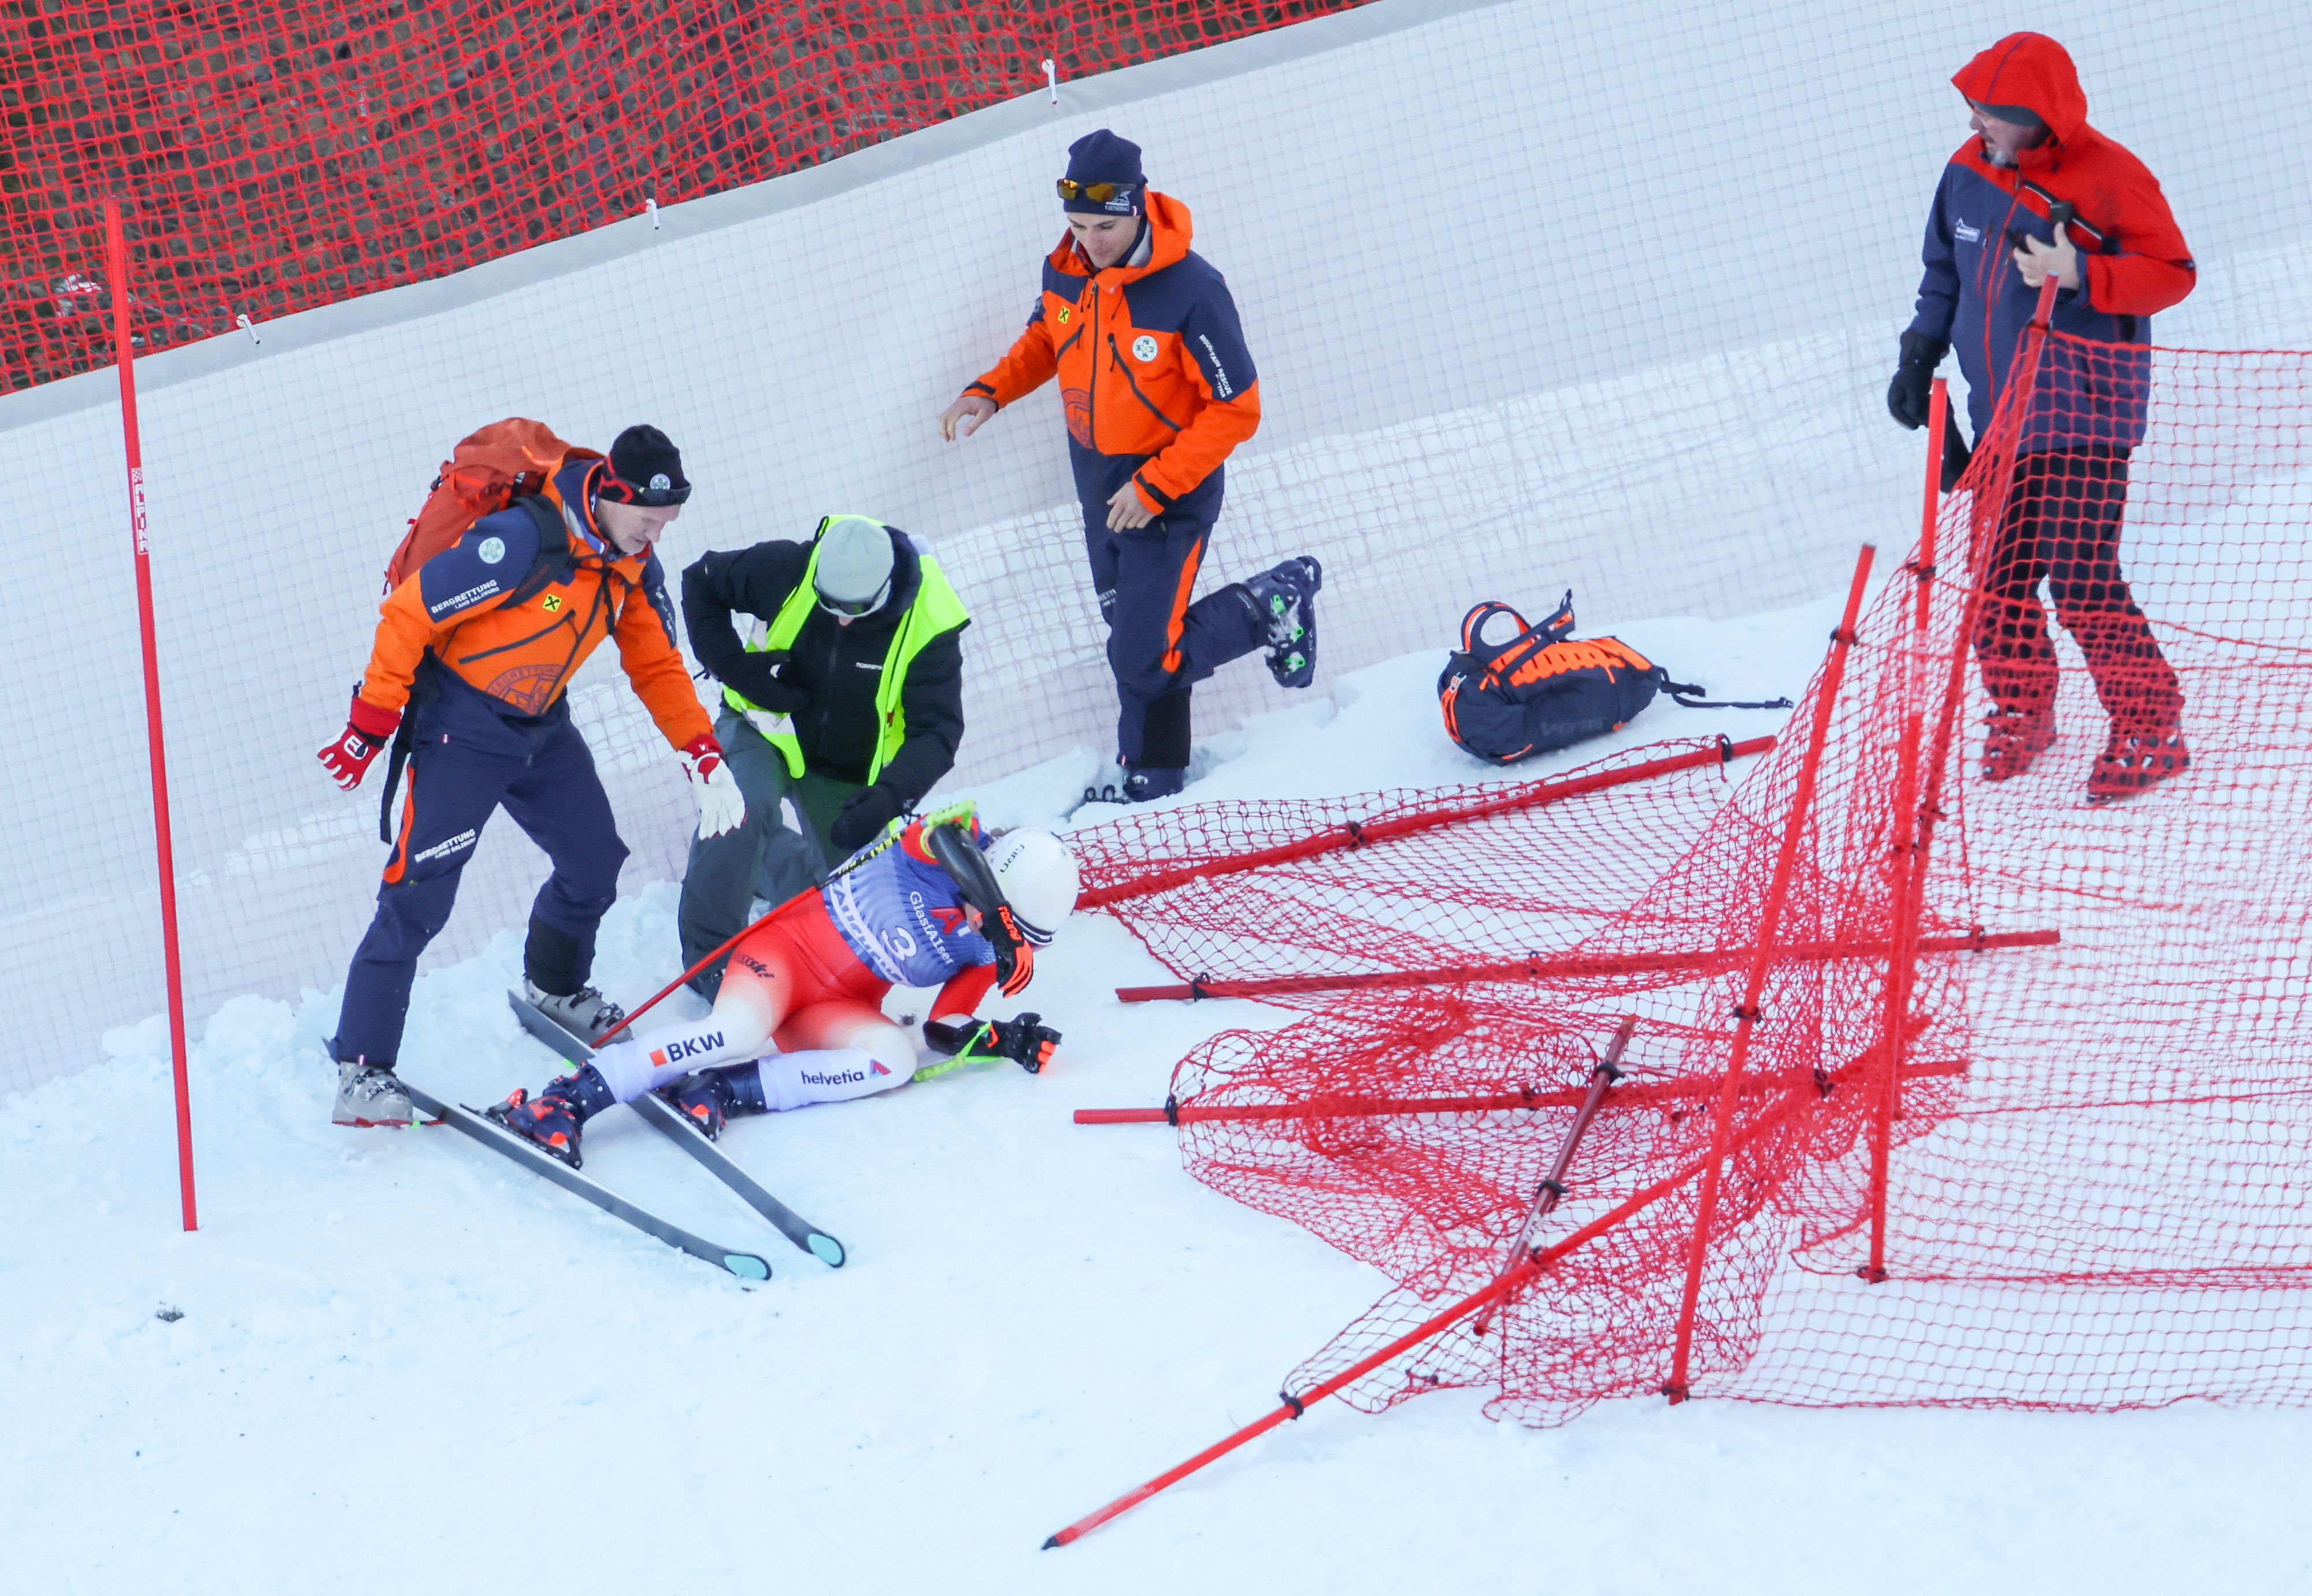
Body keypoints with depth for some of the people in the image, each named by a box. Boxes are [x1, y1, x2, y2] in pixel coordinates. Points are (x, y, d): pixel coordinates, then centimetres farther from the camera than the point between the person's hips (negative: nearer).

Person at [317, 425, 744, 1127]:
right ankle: (361, 1067, -7)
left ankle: (554, 988, 39)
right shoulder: (520, 541, -27)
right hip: (461, 731, -7)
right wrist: (369, 726, -19)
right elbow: (407, 615, -22)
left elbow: (657, 664, 9)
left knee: (594, 863, 11)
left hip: (544, 729, 8)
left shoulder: (632, 564, -2)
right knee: (420, 893, -12)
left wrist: (705, 759, 0)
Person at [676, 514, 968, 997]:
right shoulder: (786, 571, -25)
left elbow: (936, 730, -26)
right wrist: (733, 666, -21)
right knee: (745, 805, -31)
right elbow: (701, 580, -8)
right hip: (766, 731, -2)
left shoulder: (928, 625, -26)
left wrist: (888, 797, -43)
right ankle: (707, 956, -17)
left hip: (847, 771, 2)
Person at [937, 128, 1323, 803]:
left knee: (1144, 659, -8)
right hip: (1098, 481, 6)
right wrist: (989, 392, -2)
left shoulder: (1190, 291, -27)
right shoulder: (1064, 271, -7)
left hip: (1172, 488, -6)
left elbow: (1236, 410, -21)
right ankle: (1152, 778, 32)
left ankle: (1271, 608, 14)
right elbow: (1045, 339, 16)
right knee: (1131, 637, 15)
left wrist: (1155, 488, -22)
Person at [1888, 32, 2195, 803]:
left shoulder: (2105, 178, -15)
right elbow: (1945, 270, 18)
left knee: (2080, 577, -12)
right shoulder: (1968, 172, 4)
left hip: (2082, 417, -6)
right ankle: (2021, 710, 28)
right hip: (2000, 416, 6)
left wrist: (2079, 275, -26)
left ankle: (2151, 729, 0)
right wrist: (1920, 352, 10)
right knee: (2000, 575, 9)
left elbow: (2172, 271, -13)